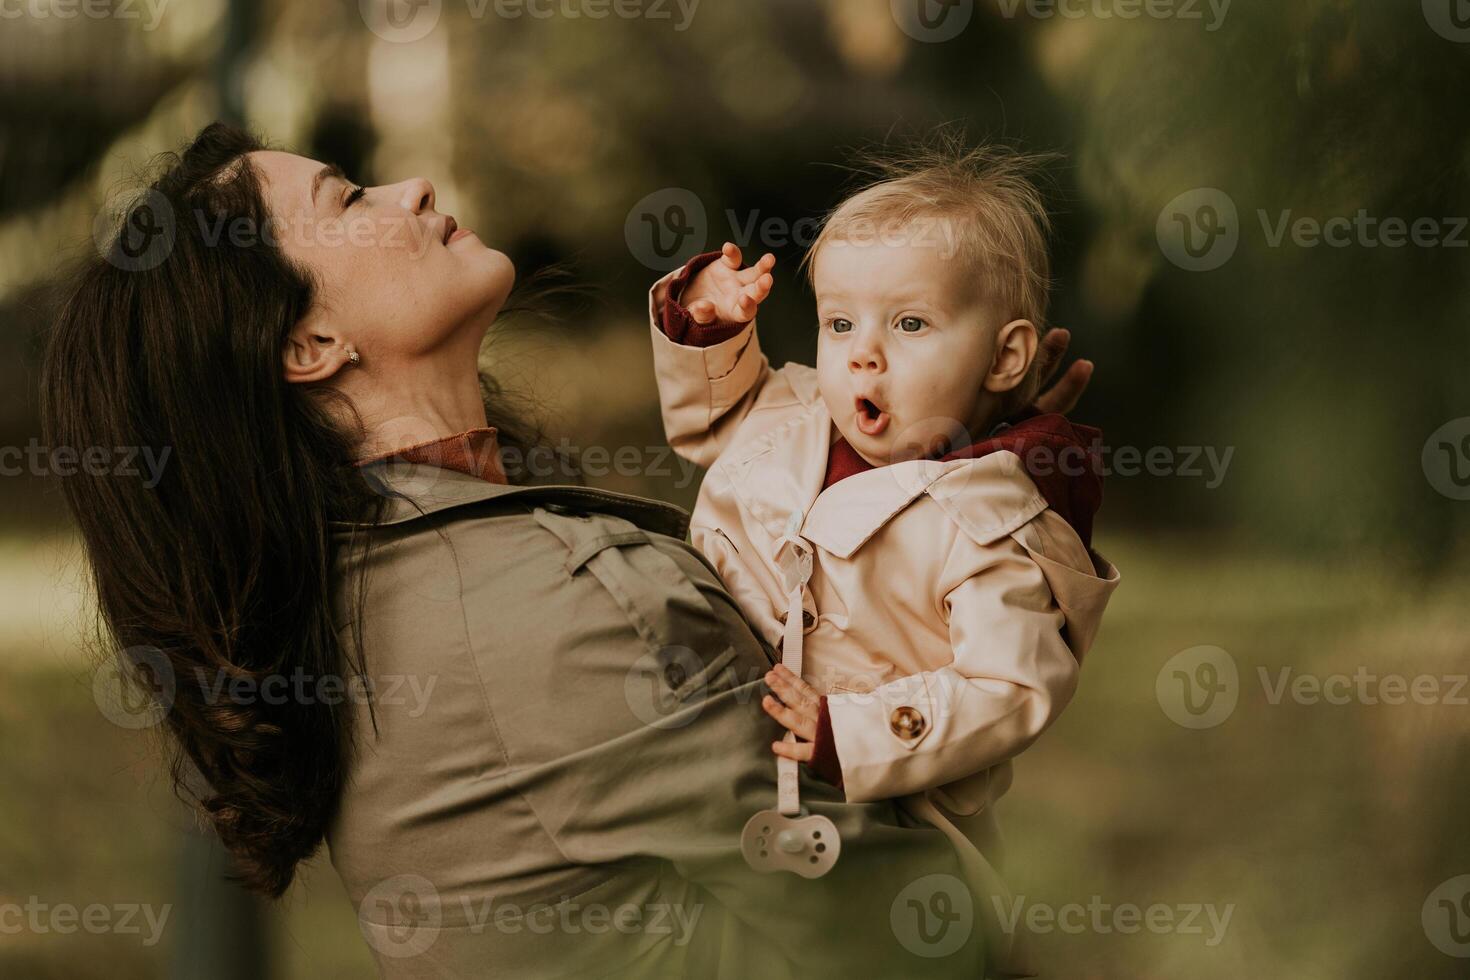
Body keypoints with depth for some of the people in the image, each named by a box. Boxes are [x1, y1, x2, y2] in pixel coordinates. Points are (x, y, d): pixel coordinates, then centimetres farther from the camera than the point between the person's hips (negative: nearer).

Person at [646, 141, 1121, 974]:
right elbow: (709, 421, 22)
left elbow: (1010, 691, -27)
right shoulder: (795, 417, 0)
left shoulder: (987, 530, -22)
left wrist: (851, 736, -33)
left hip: (890, 813, -6)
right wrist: (703, 330, 2)